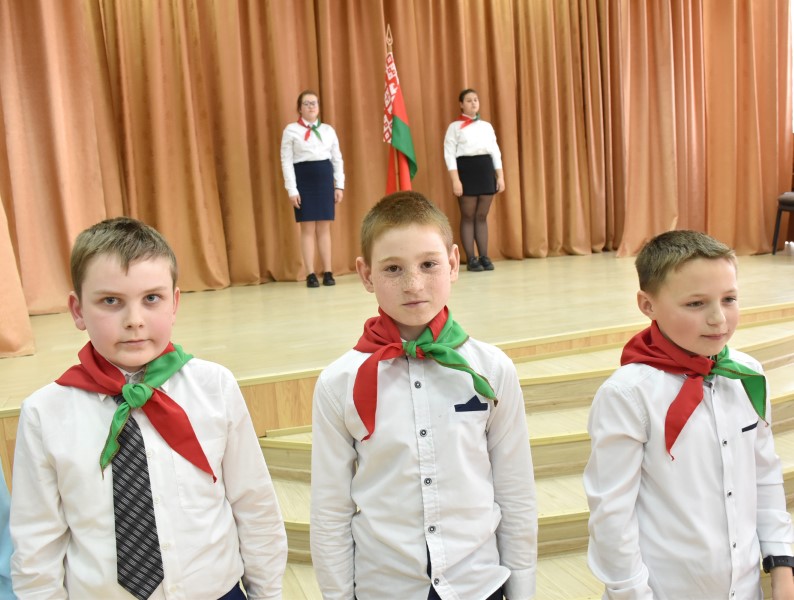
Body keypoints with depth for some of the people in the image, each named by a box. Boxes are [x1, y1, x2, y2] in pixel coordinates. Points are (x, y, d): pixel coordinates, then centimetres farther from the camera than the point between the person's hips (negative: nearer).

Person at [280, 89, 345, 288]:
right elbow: (286, 161, -5)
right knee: (308, 228, -1)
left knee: (324, 228, 5)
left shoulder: (328, 130, 9)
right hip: (303, 180, -3)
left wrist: (339, 185, 3)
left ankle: (328, 272, 10)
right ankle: (311, 274, 4)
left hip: (325, 179, 3)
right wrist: (291, 190, -11)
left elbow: (337, 159, 10)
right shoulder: (291, 130, 0)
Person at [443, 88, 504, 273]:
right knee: (468, 217, -1)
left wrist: (500, 176, 6)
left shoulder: (487, 126, 14)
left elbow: (495, 152, 14)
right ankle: (471, 259, 2)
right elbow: (449, 154, -6)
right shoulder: (455, 127, 1)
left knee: (482, 216, 6)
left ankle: (484, 257, 10)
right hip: (466, 170, -4)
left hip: (486, 170, 4)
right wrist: (455, 180, -15)